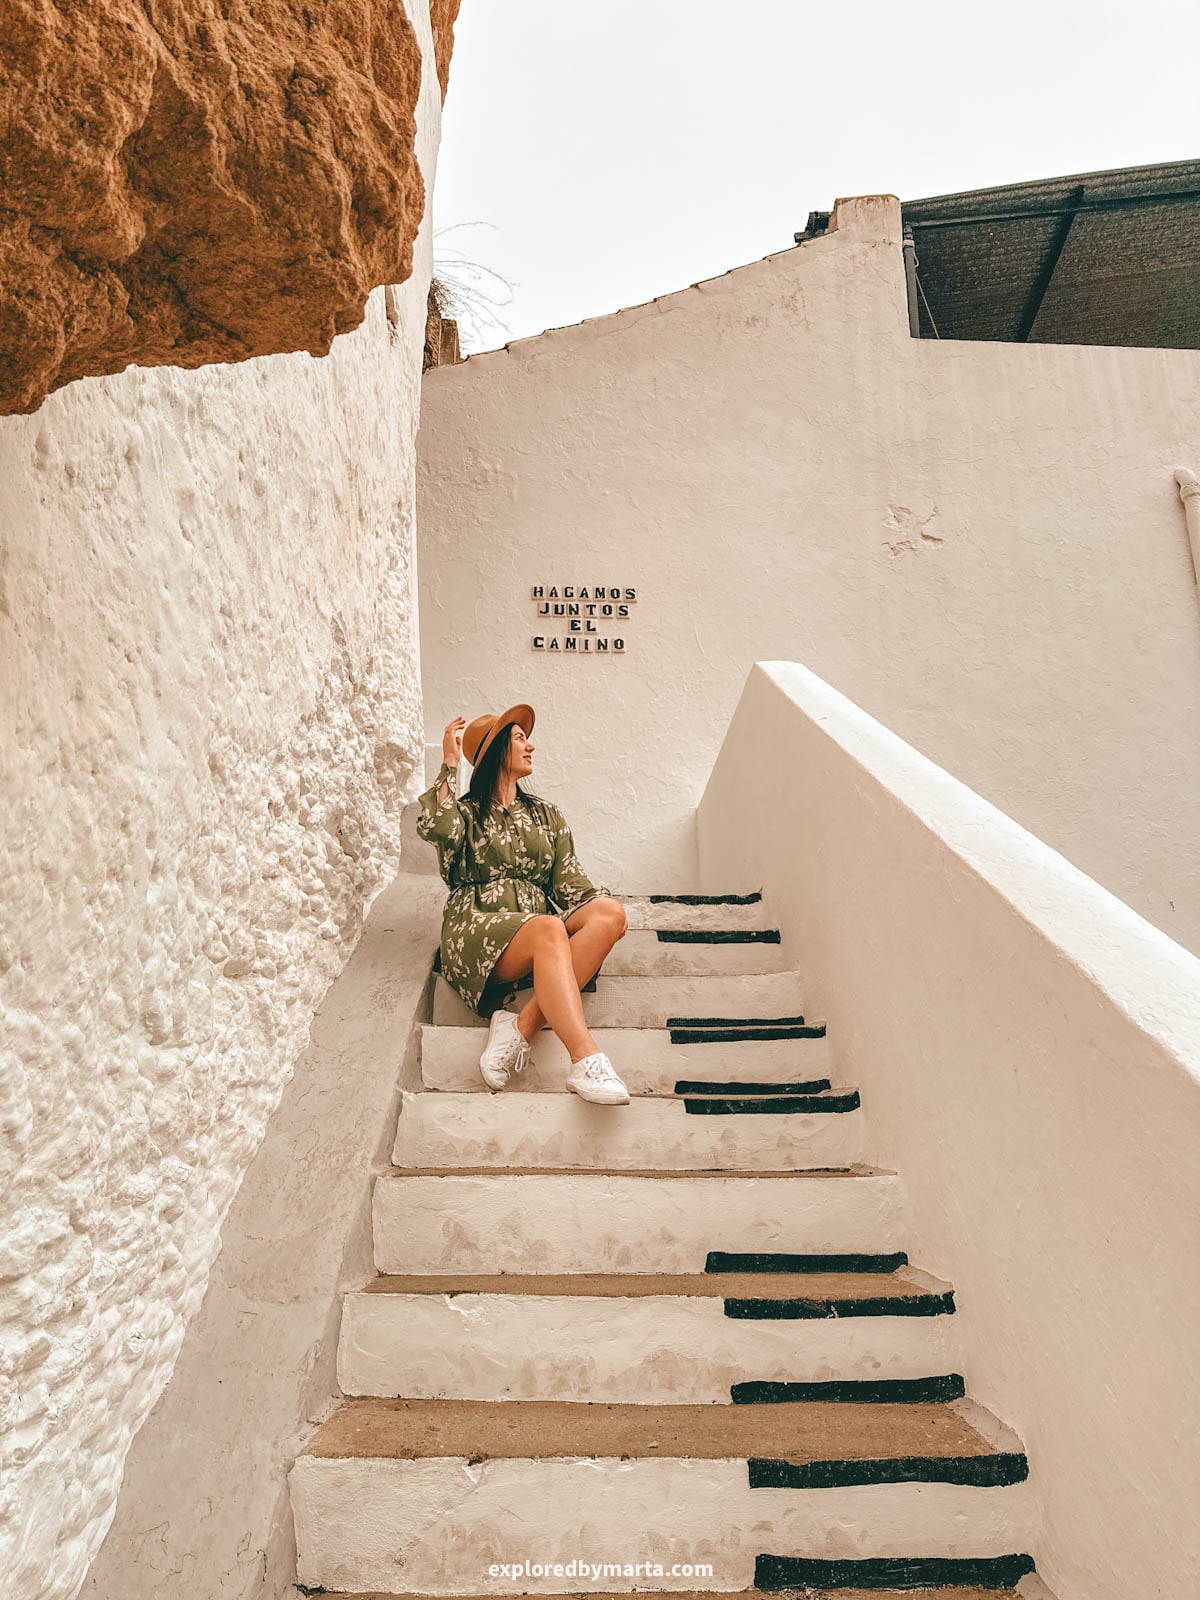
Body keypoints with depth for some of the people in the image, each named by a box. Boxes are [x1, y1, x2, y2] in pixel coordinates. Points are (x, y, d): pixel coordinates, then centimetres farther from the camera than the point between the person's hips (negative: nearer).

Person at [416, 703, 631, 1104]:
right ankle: (586, 1061, -46)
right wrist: (450, 764, -2)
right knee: (549, 930, -37)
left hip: (542, 928, 4)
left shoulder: (548, 816, 26)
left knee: (610, 911, -26)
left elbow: (569, 882, 14)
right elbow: (436, 829, -11)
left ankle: (524, 1025, -37)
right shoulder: (466, 813, 15)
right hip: (476, 929, -4)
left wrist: (601, 909, -7)